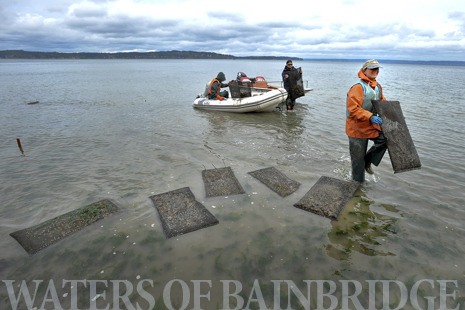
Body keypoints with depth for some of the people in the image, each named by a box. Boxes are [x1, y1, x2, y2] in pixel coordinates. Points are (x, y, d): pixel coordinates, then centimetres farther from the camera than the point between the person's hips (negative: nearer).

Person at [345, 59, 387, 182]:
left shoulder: (378, 86, 6)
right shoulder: (358, 87, -21)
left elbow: (382, 101, 23)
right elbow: (353, 109, -27)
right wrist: (370, 117, -32)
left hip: (371, 126, 7)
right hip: (357, 127, -7)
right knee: (358, 159, 5)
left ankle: (368, 161, 18)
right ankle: (358, 182, 25)